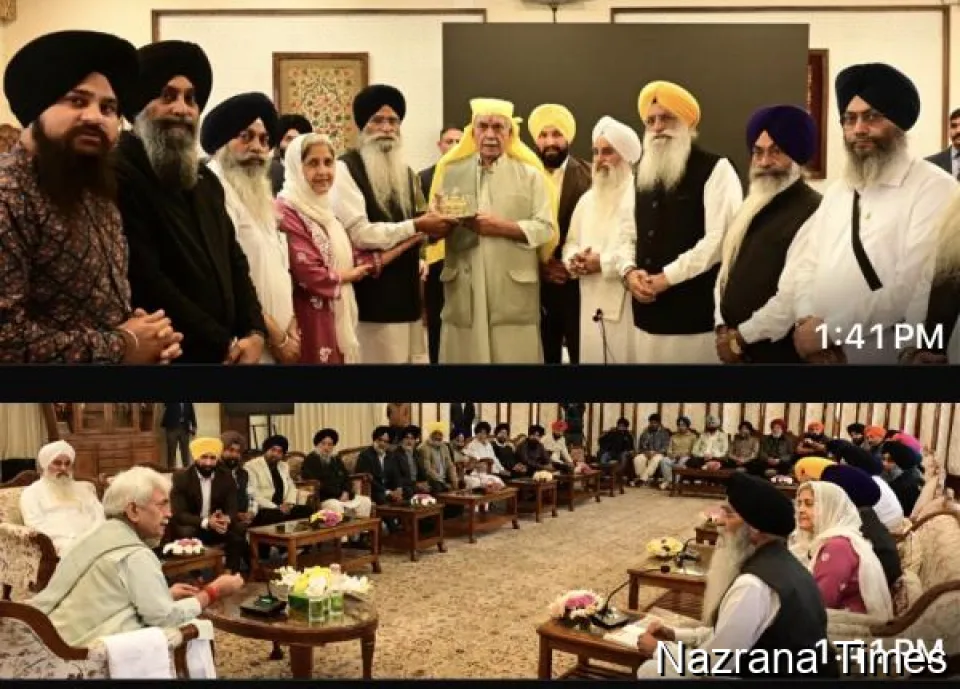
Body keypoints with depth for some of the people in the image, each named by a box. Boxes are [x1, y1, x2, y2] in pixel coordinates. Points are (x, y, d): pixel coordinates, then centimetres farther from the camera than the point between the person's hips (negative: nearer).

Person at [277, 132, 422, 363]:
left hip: (340, 320, 9)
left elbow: (358, 261, 10)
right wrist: (348, 275, -2)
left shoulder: (324, 211, 14)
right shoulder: (286, 212, -15)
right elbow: (311, 276, -21)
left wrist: (411, 240, 8)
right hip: (311, 324, -8)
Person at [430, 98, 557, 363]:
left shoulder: (530, 174, 8)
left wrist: (501, 227, -13)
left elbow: (545, 228, -2)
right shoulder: (451, 172, 12)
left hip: (513, 288, -1)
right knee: (464, 353, 1)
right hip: (464, 287, 1)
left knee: (514, 353, -1)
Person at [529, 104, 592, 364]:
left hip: (578, 285, -2)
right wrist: (539, 264, -7)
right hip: (537, 287, 2)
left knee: (584, 355, 2)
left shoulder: (589, 175, -1)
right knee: (545, 356, 10)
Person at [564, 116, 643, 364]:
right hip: (592, 304, 6)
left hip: (628, 304, -6)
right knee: (592, 356, 10)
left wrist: (604, 262, -16)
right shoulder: (587, 199, 17)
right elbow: (571, 241, 20)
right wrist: (573, 259, -2)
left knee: (624, 356, -3)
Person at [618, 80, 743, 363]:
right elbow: (629, 234, 17)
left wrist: (666, 277, -15)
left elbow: (720, 239, -15)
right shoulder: (643, 174, 17)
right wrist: (629, 271, -4)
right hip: (648, 313, 6)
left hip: (697, 313, -6)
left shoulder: (715, 169, -4)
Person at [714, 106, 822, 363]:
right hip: (737, 349, 7)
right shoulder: (751, 209, 13)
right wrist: (722, 328, -1)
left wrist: (740, 337, -16)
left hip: (779, 351, -7)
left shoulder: (812, 212, -15)